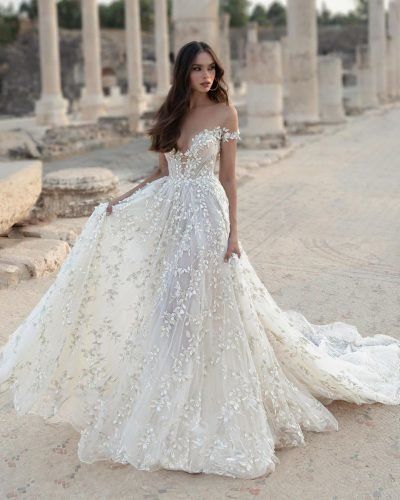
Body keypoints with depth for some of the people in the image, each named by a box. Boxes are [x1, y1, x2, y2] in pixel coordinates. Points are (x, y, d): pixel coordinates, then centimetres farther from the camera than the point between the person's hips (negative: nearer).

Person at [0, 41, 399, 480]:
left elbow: (228, 176, -5)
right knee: (165, 305, 8)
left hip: (205, 214, -5)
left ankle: (201, 409, 13)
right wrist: (121, 201, 9)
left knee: (200, 307, -2)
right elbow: (163, 171, 15)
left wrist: (232, 231, -9)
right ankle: (169, 405, 24)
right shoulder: (172, 113, 11)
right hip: (167, 215, 6)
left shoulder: (224, 112, -3)